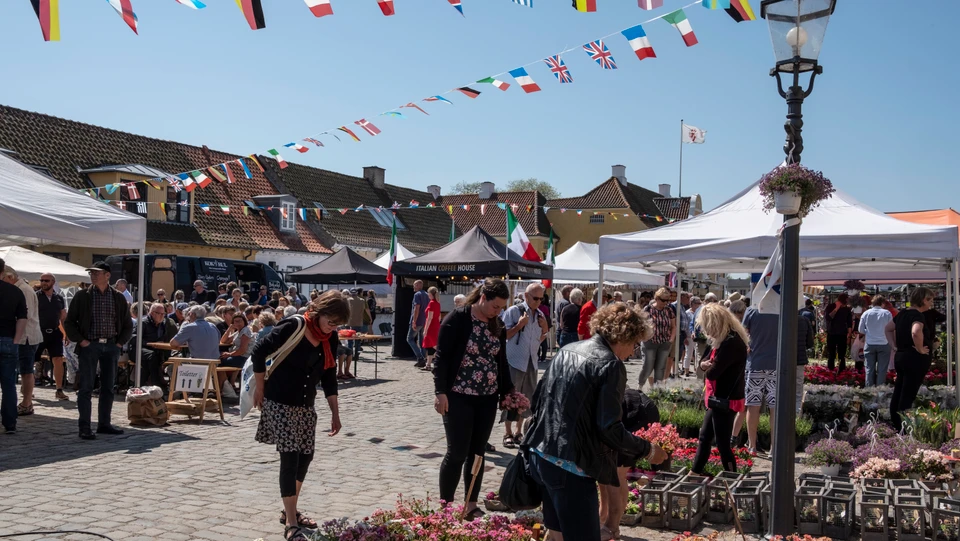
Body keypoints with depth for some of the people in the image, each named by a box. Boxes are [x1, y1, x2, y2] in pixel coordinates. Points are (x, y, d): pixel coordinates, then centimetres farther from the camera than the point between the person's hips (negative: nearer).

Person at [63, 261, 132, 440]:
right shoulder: (82, 296, 0)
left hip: (111, 346, 3)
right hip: (89, 345, -2)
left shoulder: (119, 298, 6)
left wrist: (120, 343, 3)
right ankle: (84, 428, 1)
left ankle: (104, 424, 18)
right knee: (86, 388, -3)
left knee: (108, 388, 8)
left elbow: (128, 325, 13)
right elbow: (69, 322, 3)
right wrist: (80, 341, -6)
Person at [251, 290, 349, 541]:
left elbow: (329, 377, 7)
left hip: (306, 405, 7)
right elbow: (259, 353, -13)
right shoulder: (293, 327, -21)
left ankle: (290, 510, 29)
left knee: (305, 456, 11)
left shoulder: (331, 339, -1)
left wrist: (335, 412, 6)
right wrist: (260, 388, -5)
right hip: (279, 402, -7)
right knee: (290, 458, -10)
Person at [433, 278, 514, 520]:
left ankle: (471, 506, 20)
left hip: (487, 399, 6)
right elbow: (442, 357, -12)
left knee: (477, 453, 10)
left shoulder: (497, 326, 7)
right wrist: (441, 392, -16)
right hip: (459, 397, -6)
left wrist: (508, 390, 9)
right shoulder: (457, 319, -11)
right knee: (457, 453, -3)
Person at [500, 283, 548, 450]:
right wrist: (519, 325, -20)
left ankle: (519, 432, 23)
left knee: (527, 399, 11)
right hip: (514, 361, -6)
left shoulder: (540, 314, 9)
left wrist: (545, 329, -1)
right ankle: (507, 434, 9)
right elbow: (502, 336, -12)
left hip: (531, 362, 6)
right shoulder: (513, 311, -11)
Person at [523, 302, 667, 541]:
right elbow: (609, 429, -16)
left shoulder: (567, 350, 10)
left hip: (541, 454, 9)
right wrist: (647, 450, -3)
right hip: (570, 465, -9)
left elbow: (538, 398, 16)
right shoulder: (610, 364, -13)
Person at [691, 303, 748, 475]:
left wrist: (708, 368, -2)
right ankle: (695, 473, 30)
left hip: (725, 401, -10)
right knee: (704, 437, 19)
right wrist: (705, 364, -11)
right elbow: (704, 362, 13)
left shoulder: (731, 342, -24)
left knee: (722, 443, -1)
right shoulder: (724, 340, 10)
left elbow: (712, 372, -26)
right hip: (719, 399, 11)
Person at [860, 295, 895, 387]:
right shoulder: (887, 313, -7)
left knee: (869, 369, 9)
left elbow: (861, 330, 2)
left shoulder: (866, 313, -3)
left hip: (870, 344, 1)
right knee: (881, 369, 6)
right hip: (883, 344, -1)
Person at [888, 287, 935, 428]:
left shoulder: (903, 313, 10)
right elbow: (916, 332, -37)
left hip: (900, 356, 9)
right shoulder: (917, 315, -16)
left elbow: (888, 328, 22)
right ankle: (902, 429, -2)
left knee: (898, 393, 13)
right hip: (915, 359, -9)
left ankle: (895, 425, 21)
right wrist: (920, 349, -23)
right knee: (908, 396, -5)